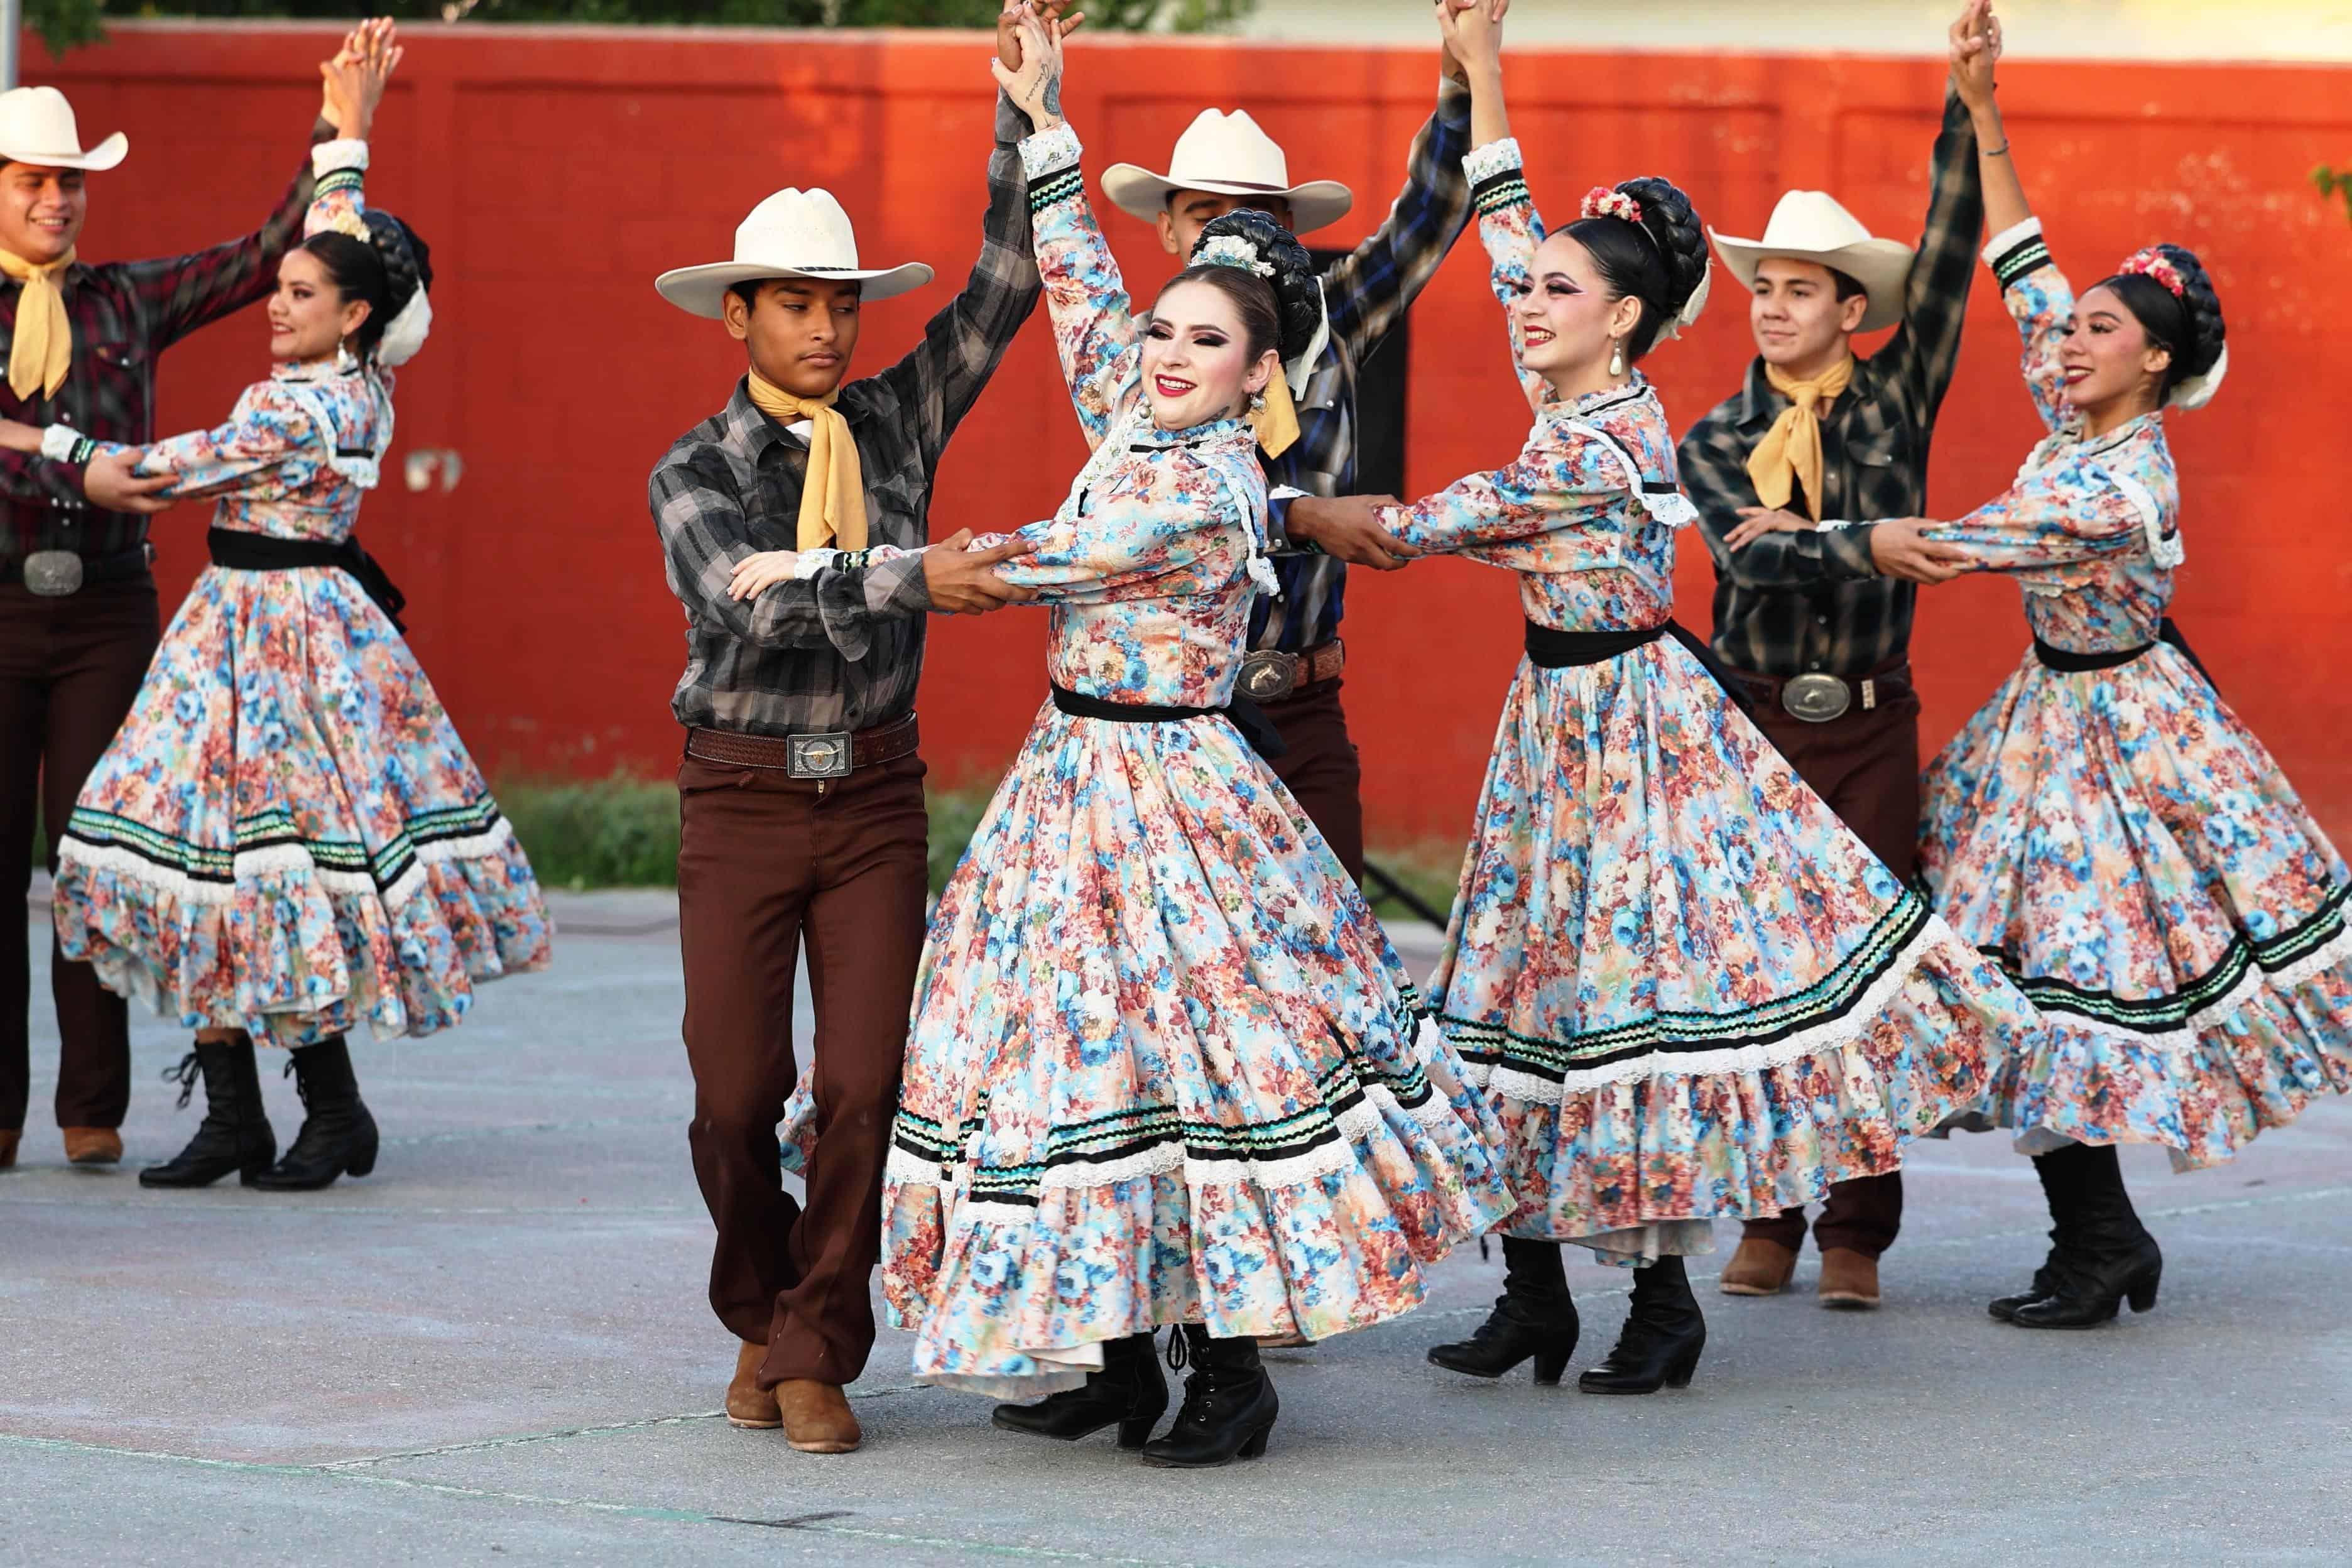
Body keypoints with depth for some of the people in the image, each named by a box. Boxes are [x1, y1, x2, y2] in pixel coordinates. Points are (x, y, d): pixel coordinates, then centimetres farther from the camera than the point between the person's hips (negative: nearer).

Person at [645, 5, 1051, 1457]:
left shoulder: (899, 420, 4)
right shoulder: (696, 472, -3)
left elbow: (1008, 282, -2)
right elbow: (747, 602, -22)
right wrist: (912, 578, -33)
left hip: (875, 797, 2)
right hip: (742, 801, -2)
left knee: (864, 1085, -7)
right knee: (737, 1091, -2)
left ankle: (814, 1356, 3)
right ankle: (762, 1318, 23)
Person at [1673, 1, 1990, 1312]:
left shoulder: (1896, 401, 5)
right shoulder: (1716, 442, 5)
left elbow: (1950, 255, -5)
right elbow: (1752, 552, -14)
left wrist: (1970, 108, -12)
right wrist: (1870, 546, -29)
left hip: (1872, 725, -1)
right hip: (1754, 721, 1)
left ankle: (1856, 1234, 1)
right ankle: (1768, 1219, 8)